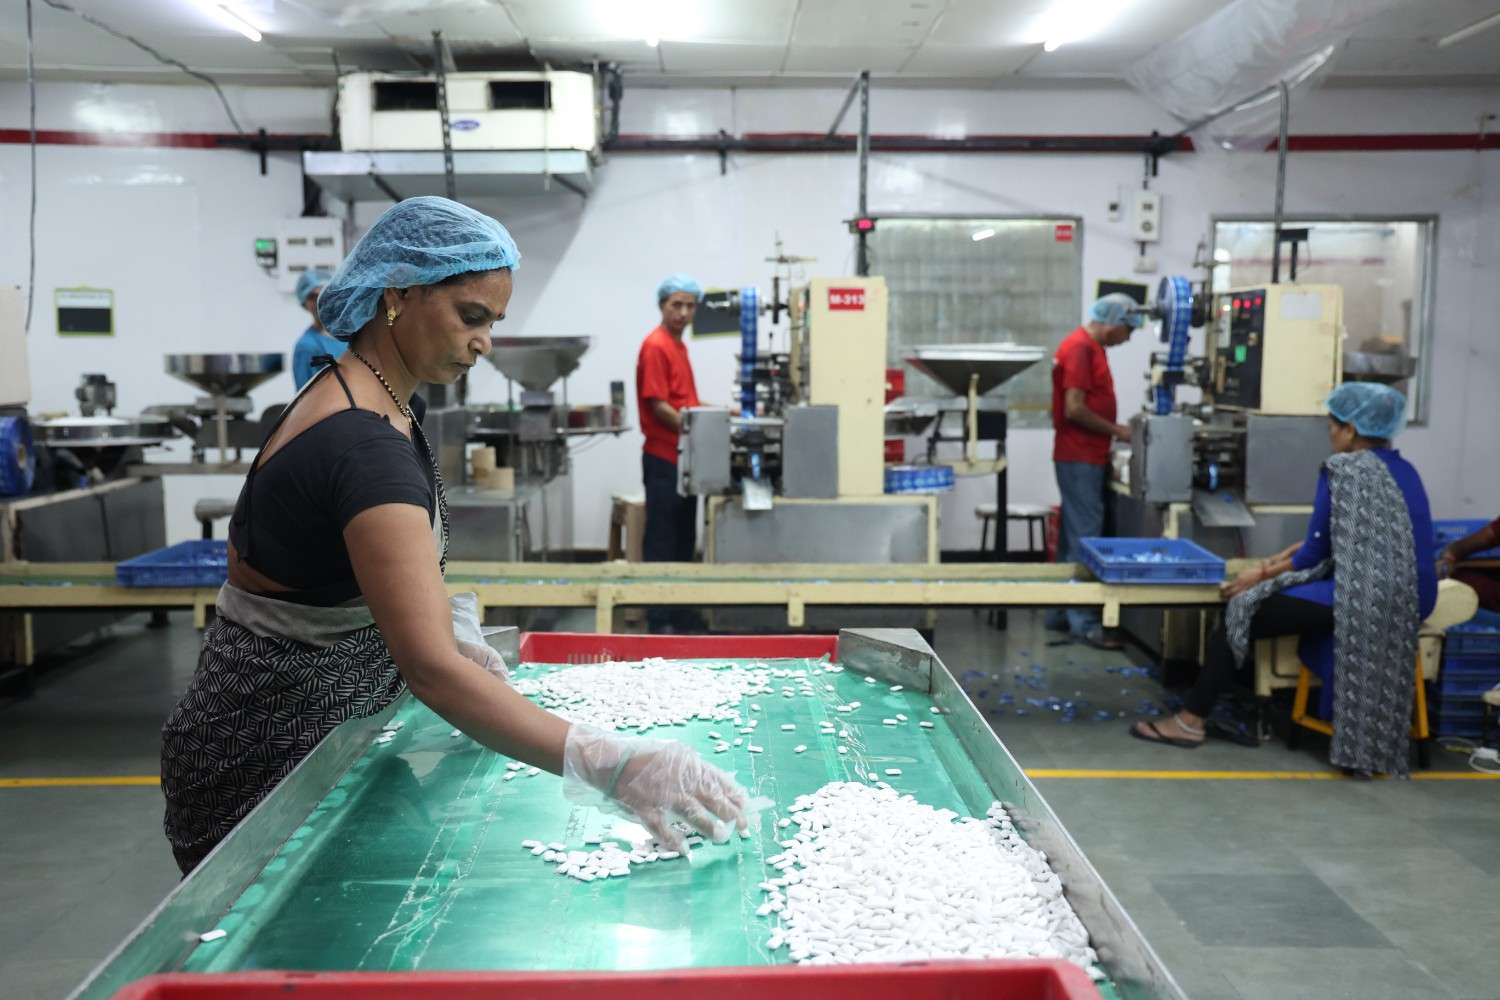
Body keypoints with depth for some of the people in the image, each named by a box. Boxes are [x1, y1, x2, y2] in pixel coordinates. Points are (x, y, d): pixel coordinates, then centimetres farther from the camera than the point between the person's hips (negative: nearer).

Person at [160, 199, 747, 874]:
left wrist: (447, 632, -2)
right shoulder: (363, 446, -29)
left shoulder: (388, 405, 2)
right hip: (269, 760, -9)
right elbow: (432, 671, -39)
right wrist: (606, 766, -47)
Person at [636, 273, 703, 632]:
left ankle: (680, 615, 22)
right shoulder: (656, 346, -13)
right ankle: (660, 621, 3)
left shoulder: (679, 345, 15)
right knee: (661, 544, -3)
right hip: (664, 459, -9)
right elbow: (658, 405, -18)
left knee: (684, 542, 14)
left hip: (683, 458, 9)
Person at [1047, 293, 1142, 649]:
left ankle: (1062, 612, 19)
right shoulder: (1079, 349, -16)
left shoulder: (1091, 347, 16)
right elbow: (1074, 409, -21)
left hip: (1086, 456, 10)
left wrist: (1111, 431, 11)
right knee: (1085, 538, -8)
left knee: (1073, 535, 13)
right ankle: (1084, 622, -6)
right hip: (1080, 458, -10)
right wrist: (1116, 430, -12)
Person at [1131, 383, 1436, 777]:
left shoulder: (1343, 468, -8)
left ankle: (1191, 721, 3)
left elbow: (1317, 551, -6)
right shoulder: (1402, 469, 18)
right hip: (1408, 596, 9)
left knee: (1242, 613, -2)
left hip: (1370, 597, -9)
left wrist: (1263, 574, 7)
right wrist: (1280, 560, 22)